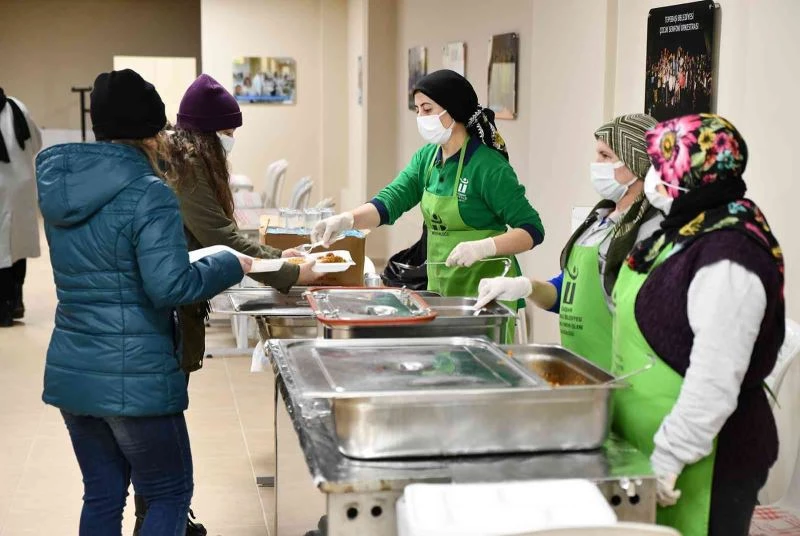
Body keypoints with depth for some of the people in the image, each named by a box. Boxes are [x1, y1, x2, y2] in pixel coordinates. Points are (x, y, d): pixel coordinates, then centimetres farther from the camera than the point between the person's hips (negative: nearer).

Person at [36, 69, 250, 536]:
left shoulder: (58, 185, 7)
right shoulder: (149, 194, -17)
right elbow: (170, 286, -22)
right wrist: (232, 266, -7)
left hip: (70, 371, 7)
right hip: (133, 376, -7)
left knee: (103, 496, 17)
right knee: (171, 496, 8)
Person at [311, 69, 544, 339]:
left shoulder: (488, 166, -17)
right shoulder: (427, 158, 3)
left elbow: (532, 230, -17)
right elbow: (391, 201, -8)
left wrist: (484, 247, -33)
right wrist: (347, 219, -26)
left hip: (483, 291, -6)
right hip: (440, 287, 6)